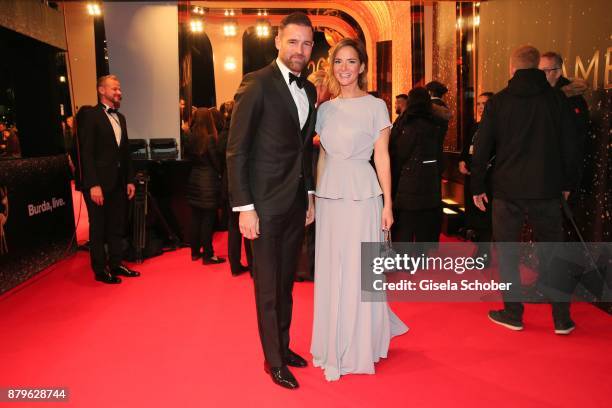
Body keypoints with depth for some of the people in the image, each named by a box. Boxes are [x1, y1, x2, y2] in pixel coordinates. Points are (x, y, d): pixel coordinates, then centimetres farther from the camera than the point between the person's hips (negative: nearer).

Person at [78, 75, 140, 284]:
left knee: (117, 227, 14)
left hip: (118, 182, 7)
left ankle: (116, 264, 25)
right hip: (99, 182, -7)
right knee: (98, 228, 5)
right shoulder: (90, 115, -8)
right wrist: (93, 185, -19)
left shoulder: (120, 117, 15)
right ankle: (100, 270, 16)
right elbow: (86, 153, -14)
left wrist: (129, 180, 10)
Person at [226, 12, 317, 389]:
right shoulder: (257, 84, -11)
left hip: (298, 203, 6)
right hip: (266, 203, -6)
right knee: (268, 287, 7)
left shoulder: (309, 89, 10)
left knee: (286, 283, 17)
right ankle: (274, 360, 24)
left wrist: (310, 195, 14)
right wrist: (245, 207, -16)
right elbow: (237, 150, -13)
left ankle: (284, 346, 34)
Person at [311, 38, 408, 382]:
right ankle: (334, 344, 29)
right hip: (329, 196, 5)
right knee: (331, 271, 10)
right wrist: (312, 196, 10)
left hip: (362, 196, -4)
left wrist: (388, 204, -7)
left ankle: (359, 347, 20)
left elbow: (382, 157, -3)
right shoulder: (326, 109, 11)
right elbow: (323, 156, 14)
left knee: (359, 272, 2)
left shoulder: (375, 106, -1)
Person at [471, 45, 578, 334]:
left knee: (507, 251, 10)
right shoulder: (557, 99, 2)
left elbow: (482, 147, -2)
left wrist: (477, 186, 6)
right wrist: (567, 183, 14)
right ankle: (562, 319, 14)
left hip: (507, 189, -1)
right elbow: (569, 145, 5)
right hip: (547, 189, 2)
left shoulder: (498, 102, -2)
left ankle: (513, 313, 15)